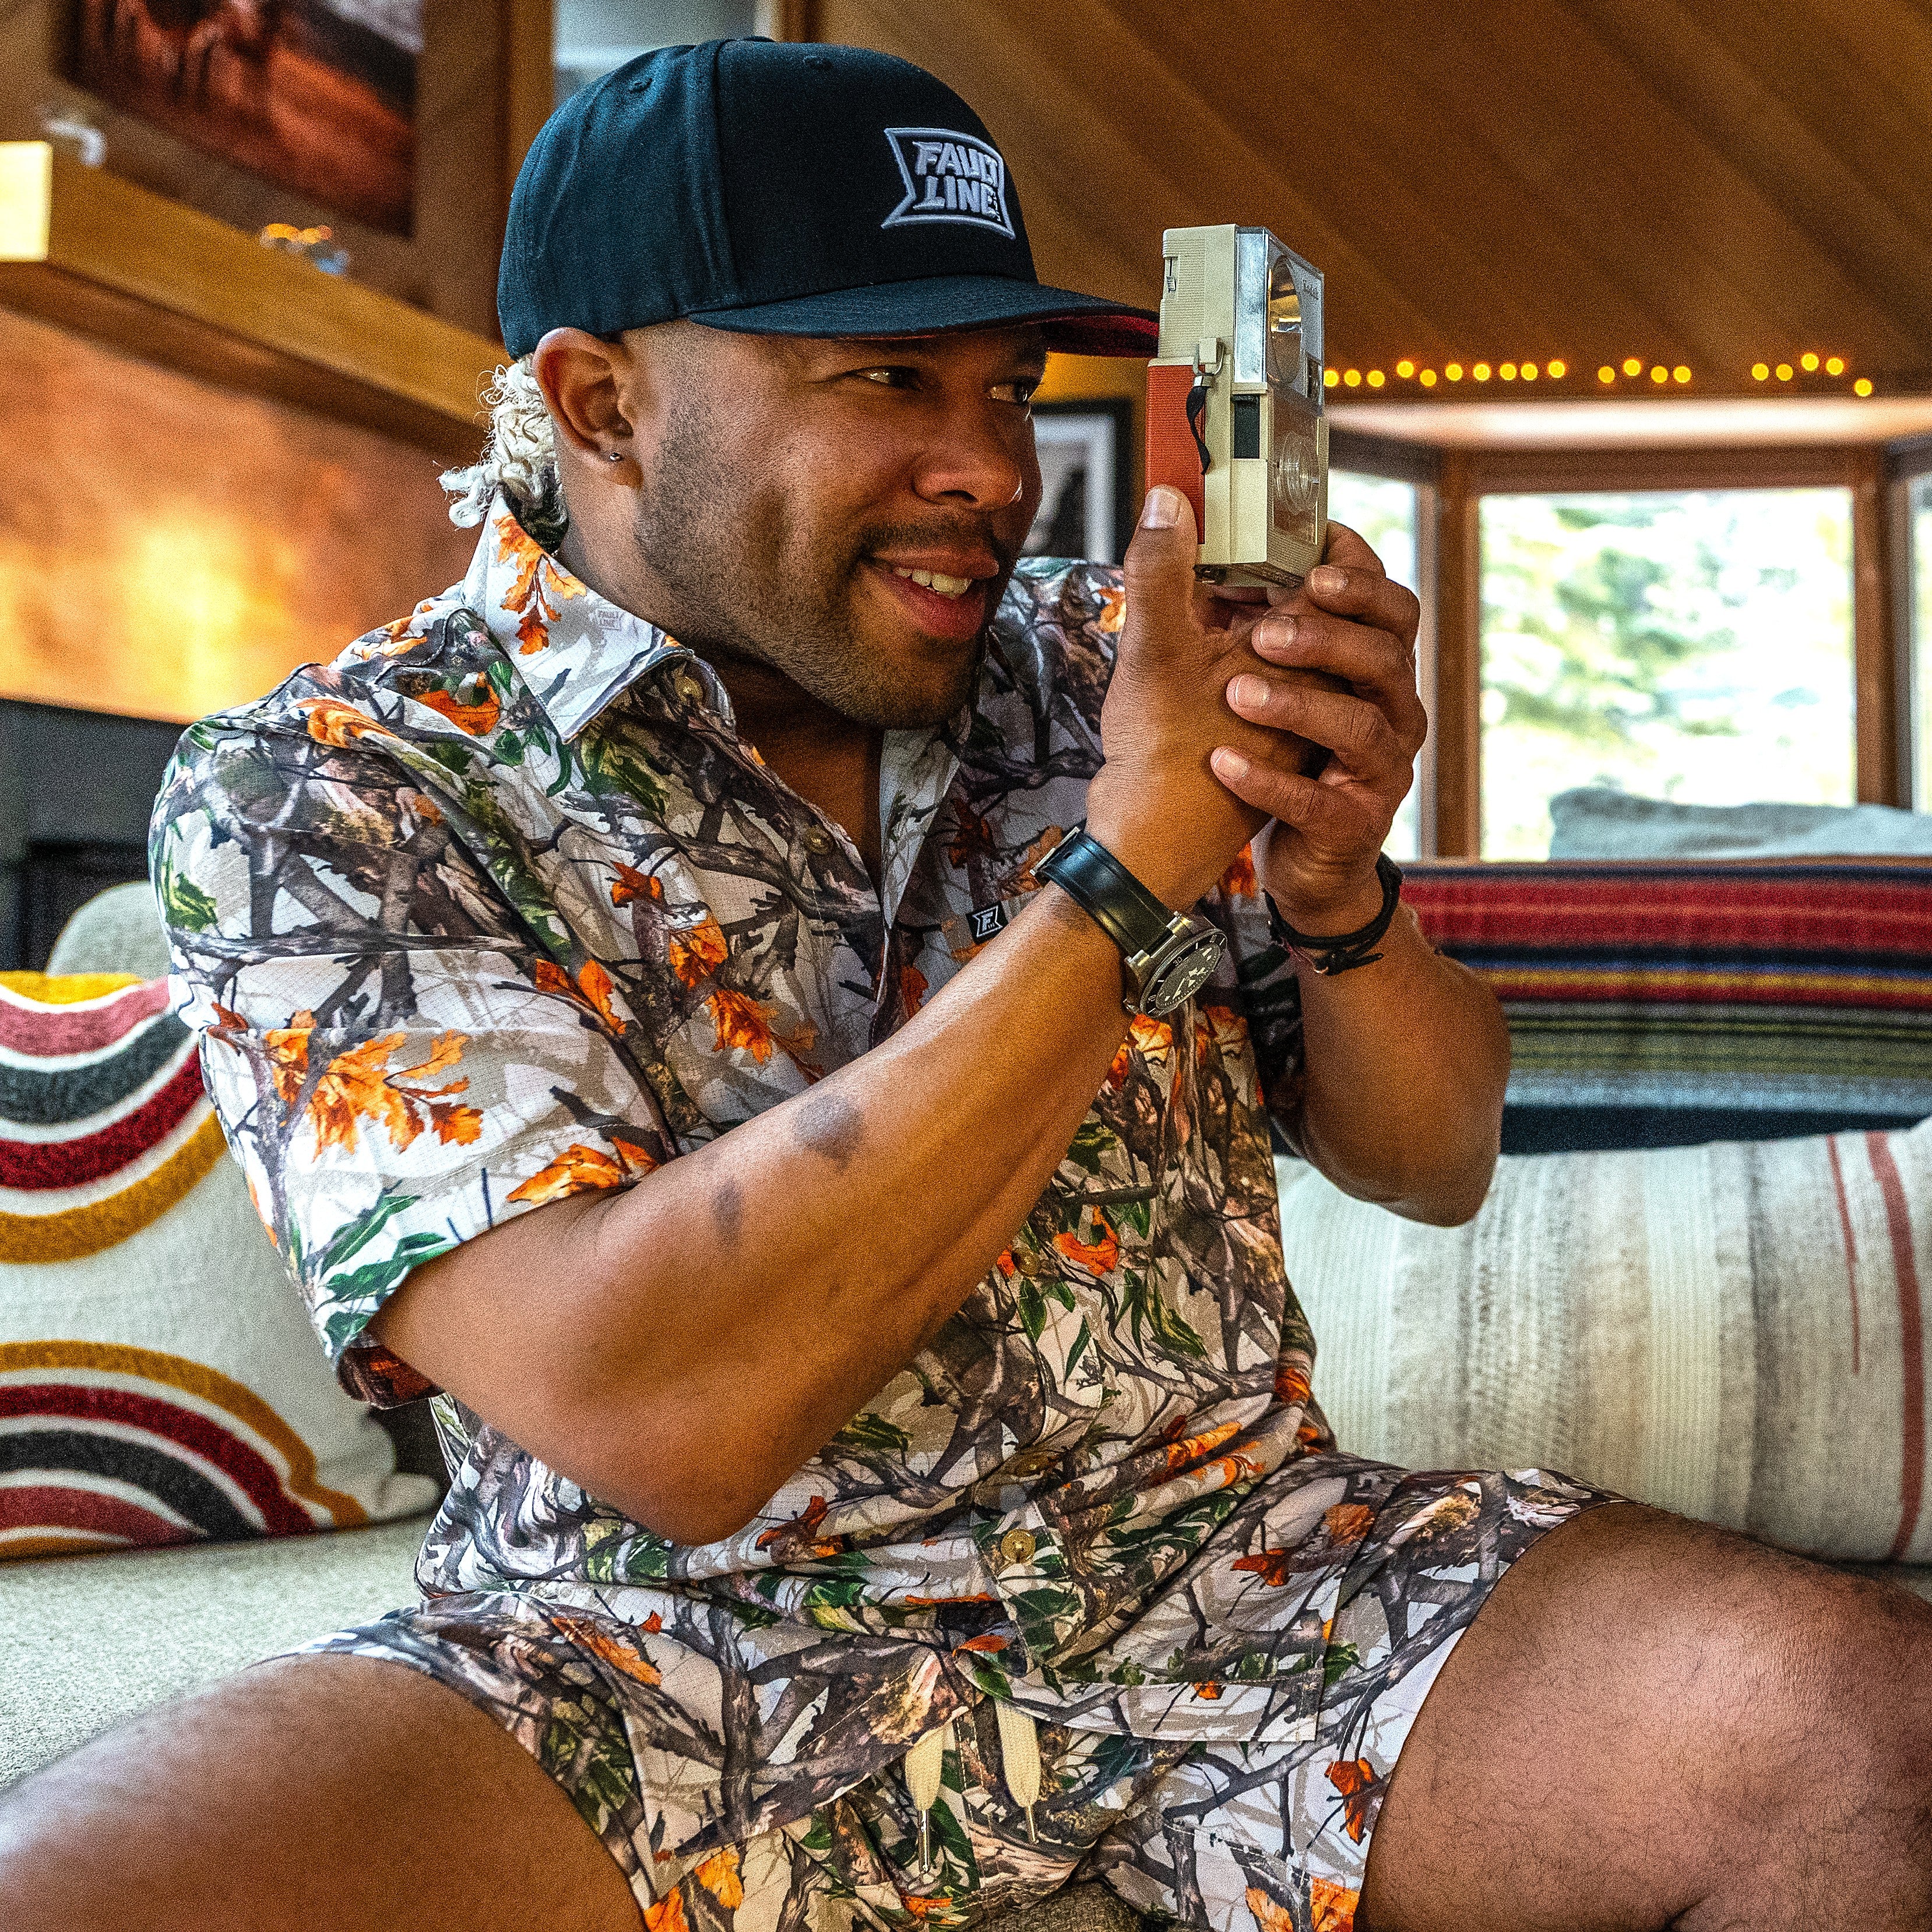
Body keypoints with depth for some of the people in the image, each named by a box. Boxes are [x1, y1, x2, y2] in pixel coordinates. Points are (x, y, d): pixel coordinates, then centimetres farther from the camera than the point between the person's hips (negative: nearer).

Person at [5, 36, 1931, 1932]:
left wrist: (1338, 896, -13)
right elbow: (655, 1414, -23)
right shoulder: (314, 797, -9)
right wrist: (1131, 859, -23)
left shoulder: (1102, 670, 4)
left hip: (1243, 1560, 3)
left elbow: (1434, 1167, 11)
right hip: (682, 1643, -2)